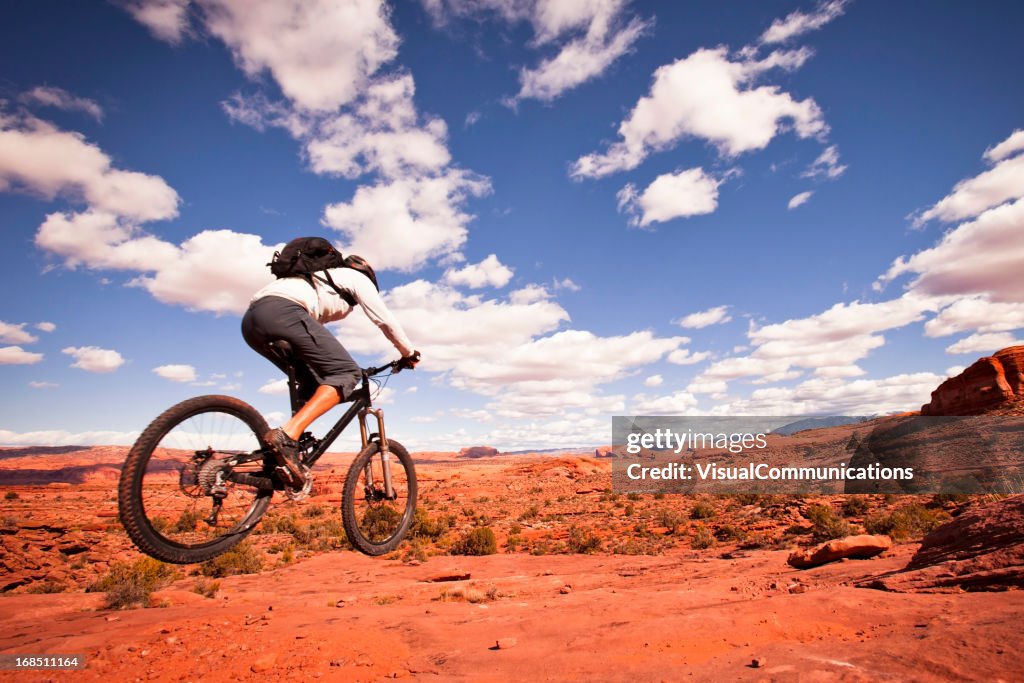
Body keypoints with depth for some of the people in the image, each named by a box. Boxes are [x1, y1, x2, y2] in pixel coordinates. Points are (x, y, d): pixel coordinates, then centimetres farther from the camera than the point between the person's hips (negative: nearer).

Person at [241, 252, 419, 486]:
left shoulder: (324, 278, 42)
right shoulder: (359, 278, 22)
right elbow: (385, 320, 19)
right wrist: (409, 353, 31)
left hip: (251, 320, 9)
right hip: (282, 311, -9)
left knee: (315, 381, 18)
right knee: (347, 373, -6)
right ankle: (288, 434, -23)